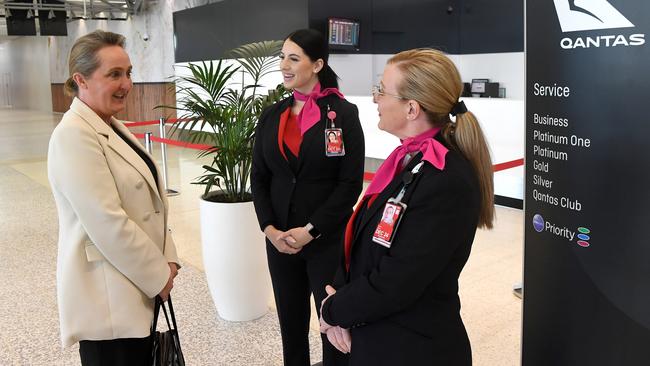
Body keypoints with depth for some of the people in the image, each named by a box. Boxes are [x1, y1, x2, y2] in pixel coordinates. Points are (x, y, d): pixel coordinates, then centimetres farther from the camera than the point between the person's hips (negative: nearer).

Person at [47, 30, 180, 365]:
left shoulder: (113, 127, 11)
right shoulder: (74, 135, -19)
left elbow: (148, 202, 12)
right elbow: (108, 224, -24)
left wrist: (166, 260, 1)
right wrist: (158, 276, -14)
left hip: (139, 287, 9)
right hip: (107, 299, -8)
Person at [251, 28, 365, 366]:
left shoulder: (343, 113, -6)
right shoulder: (271, 116, 7)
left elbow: (351, 183, -10)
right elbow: (259, 180, 7)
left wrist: (311, 231, -15)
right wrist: (270, 229, -7)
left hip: (329, 241, -4)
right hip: (280, 241, 4)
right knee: (290, 324, 15)